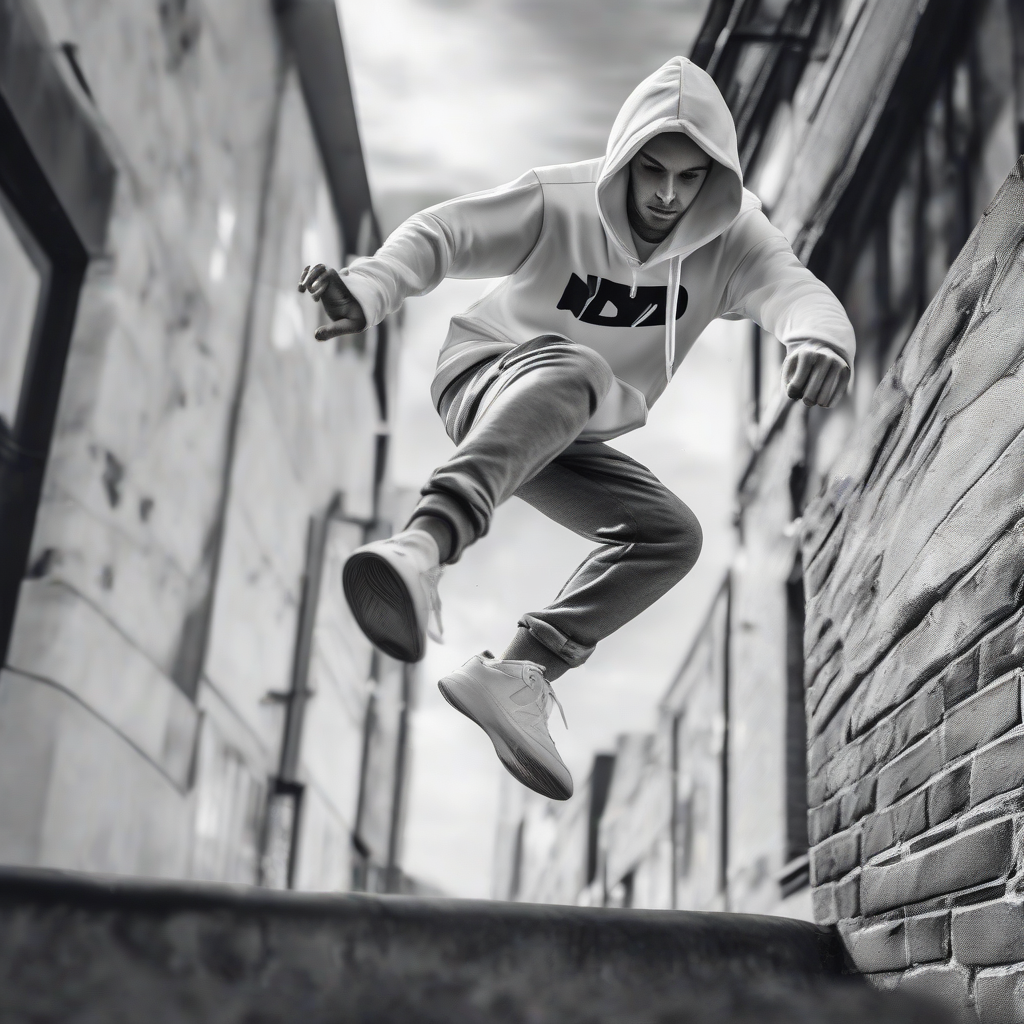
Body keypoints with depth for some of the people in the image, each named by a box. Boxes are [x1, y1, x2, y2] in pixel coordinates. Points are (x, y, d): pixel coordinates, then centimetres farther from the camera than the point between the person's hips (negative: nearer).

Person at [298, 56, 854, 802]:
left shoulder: (732, 238, -10)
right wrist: (367, 291, -40)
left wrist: (821, 337, -53)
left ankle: (521, 673, -22)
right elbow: (440, 235, -19)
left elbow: (795, 289, -28)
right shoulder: (558, 202, -14)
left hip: (564, 440, 5)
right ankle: (424, 546, -61)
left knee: (670, 533, -15)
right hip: (487, 377, -4)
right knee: (571, 370, -38)